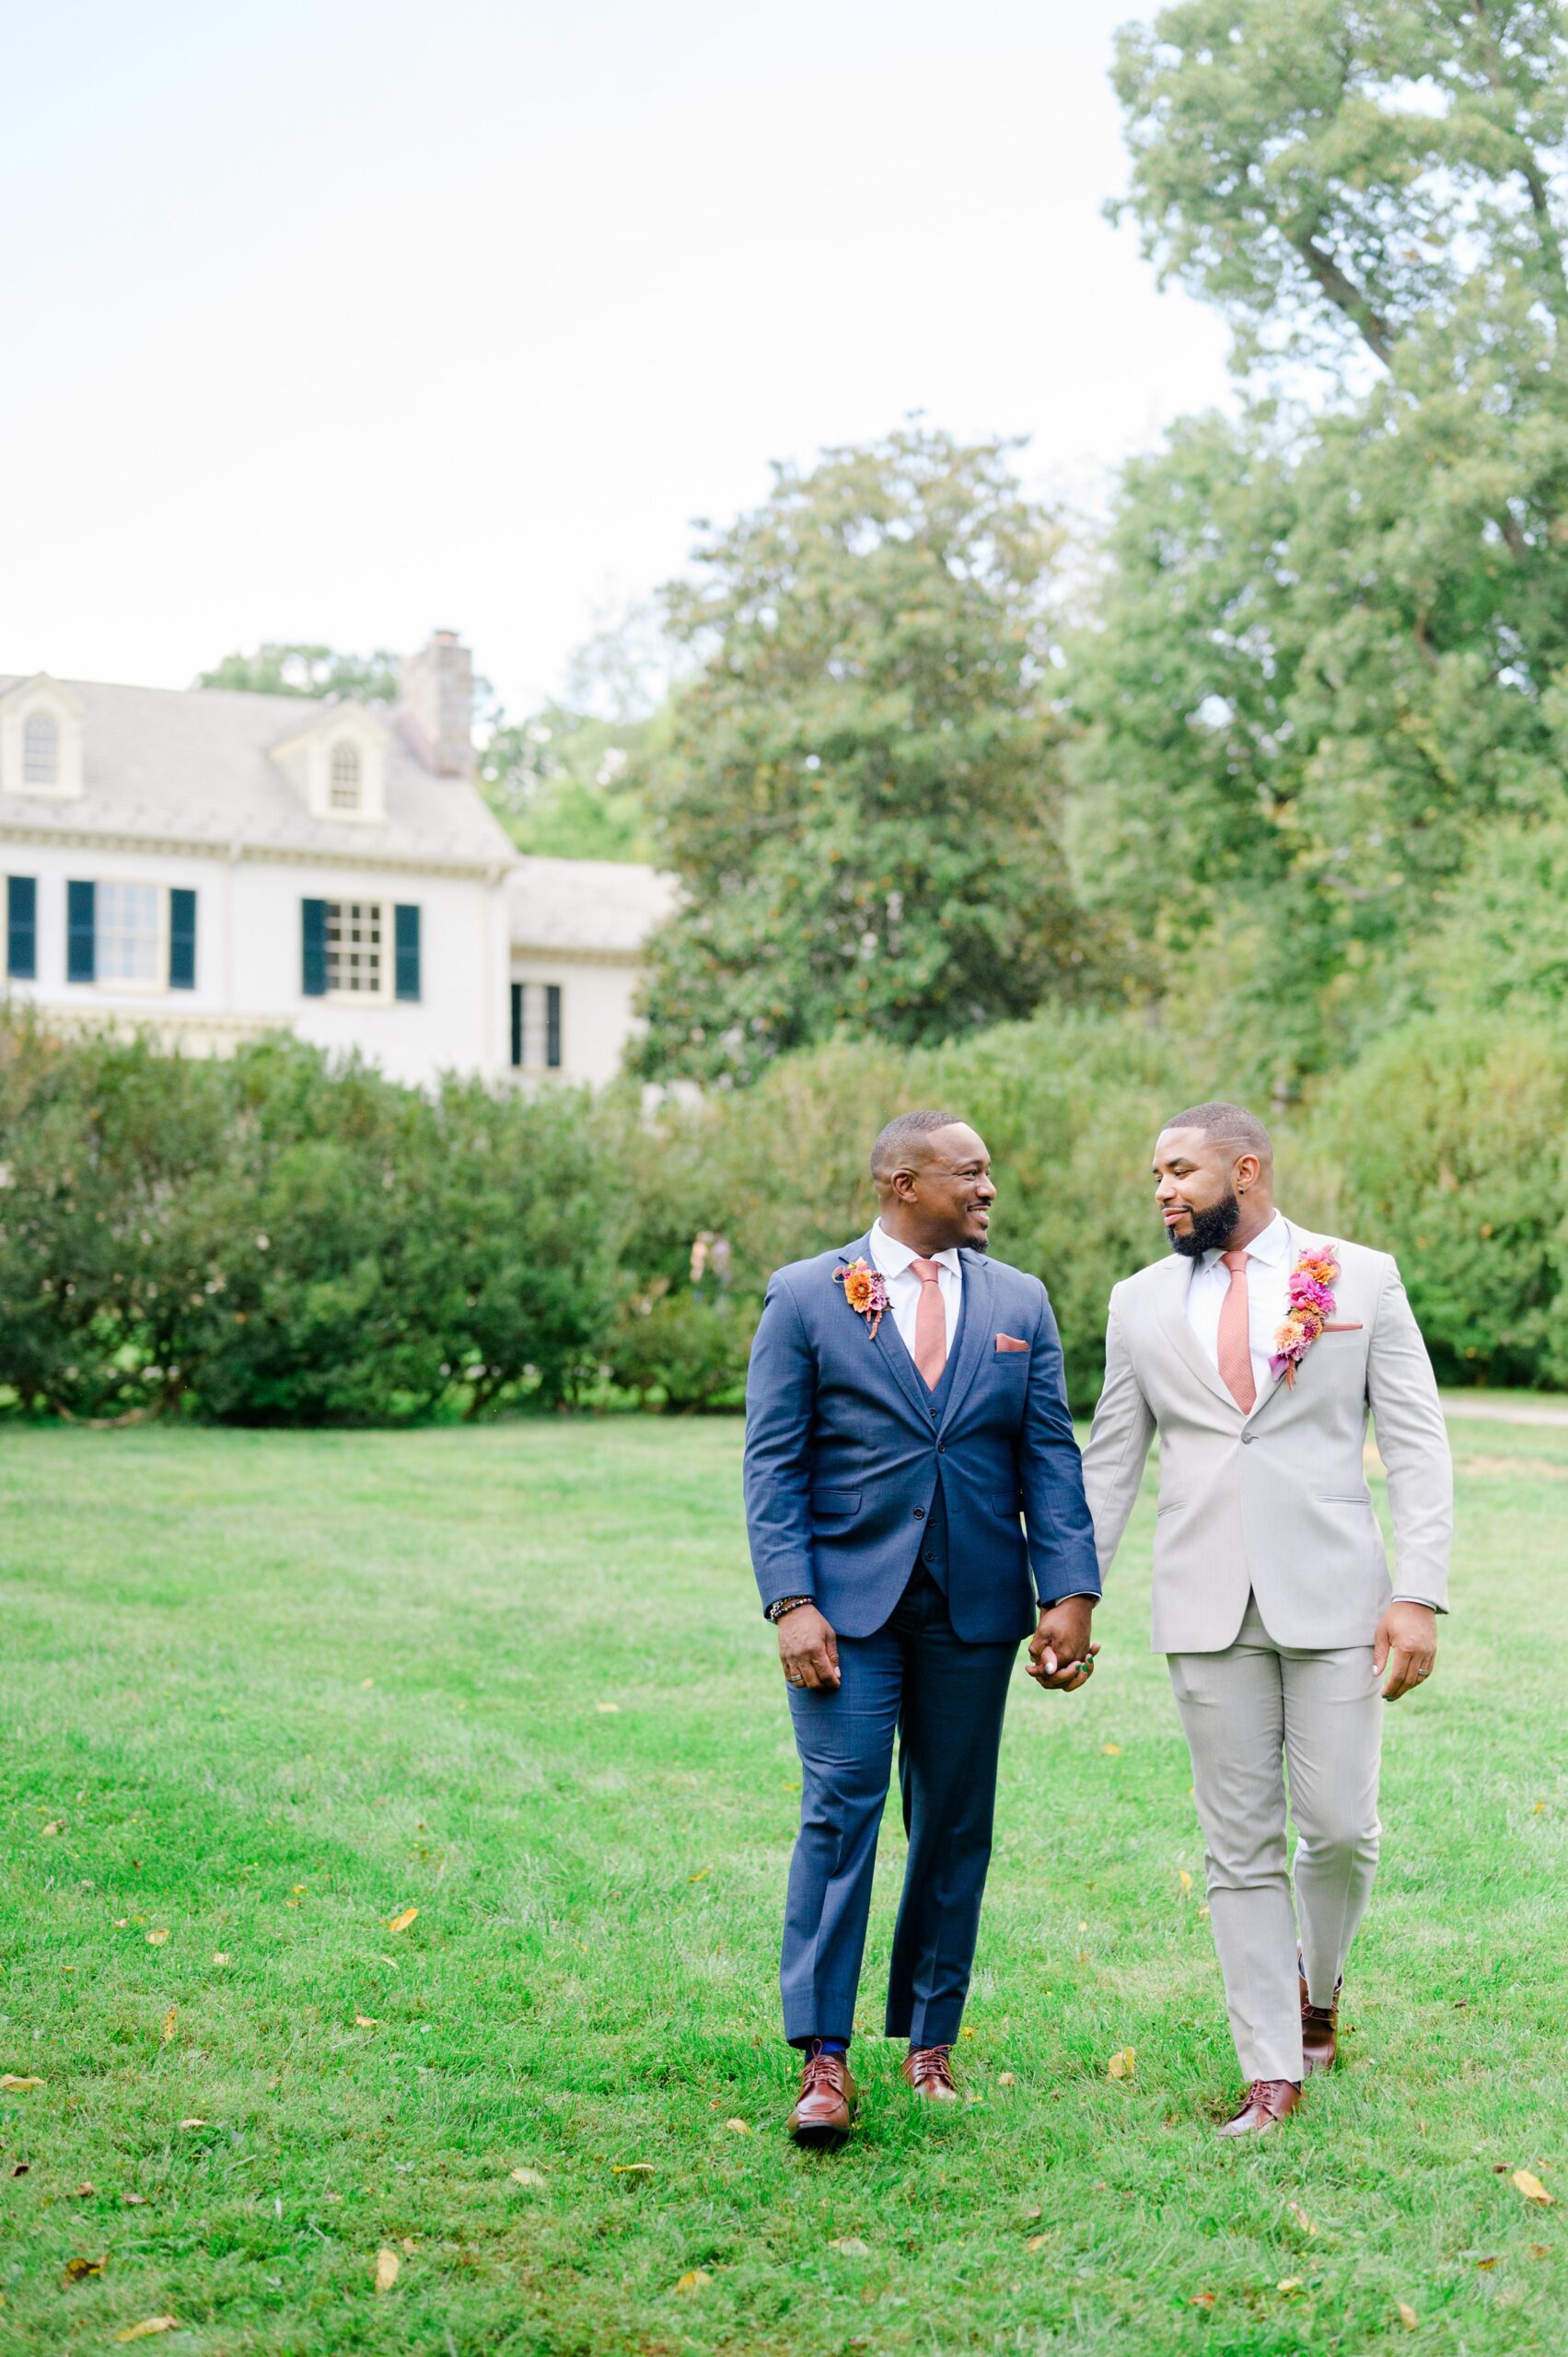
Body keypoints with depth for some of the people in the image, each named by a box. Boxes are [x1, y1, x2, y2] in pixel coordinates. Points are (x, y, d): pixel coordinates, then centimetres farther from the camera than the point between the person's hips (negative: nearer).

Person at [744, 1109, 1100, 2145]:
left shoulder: (1020, 1302, 9)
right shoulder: (806, 1296, 0)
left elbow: (1051, 1458, 6)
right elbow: (774, 1464, -3)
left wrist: (1071, 1594, -4)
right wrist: (791, 1602, -13)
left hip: (974, 1604, 3)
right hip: (849, 1600, -3)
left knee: (956, 1824, 8)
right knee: (840, 1810, -8)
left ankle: (931, 2040, 21)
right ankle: (825, 2058, -3)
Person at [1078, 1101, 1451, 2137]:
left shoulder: (1363, 1277, 3)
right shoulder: (1142, 1303, 10)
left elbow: (1418, 1447, 1)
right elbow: (1110, 1463, 14)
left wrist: (1421, 1594, -8)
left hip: (1332, 1596, -2)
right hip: (1208, 1611, 2)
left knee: (1341, 1829, -1)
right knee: (1241, 1847, 3)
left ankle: (1316, 1988, 30)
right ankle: (1274, 2070, 13)